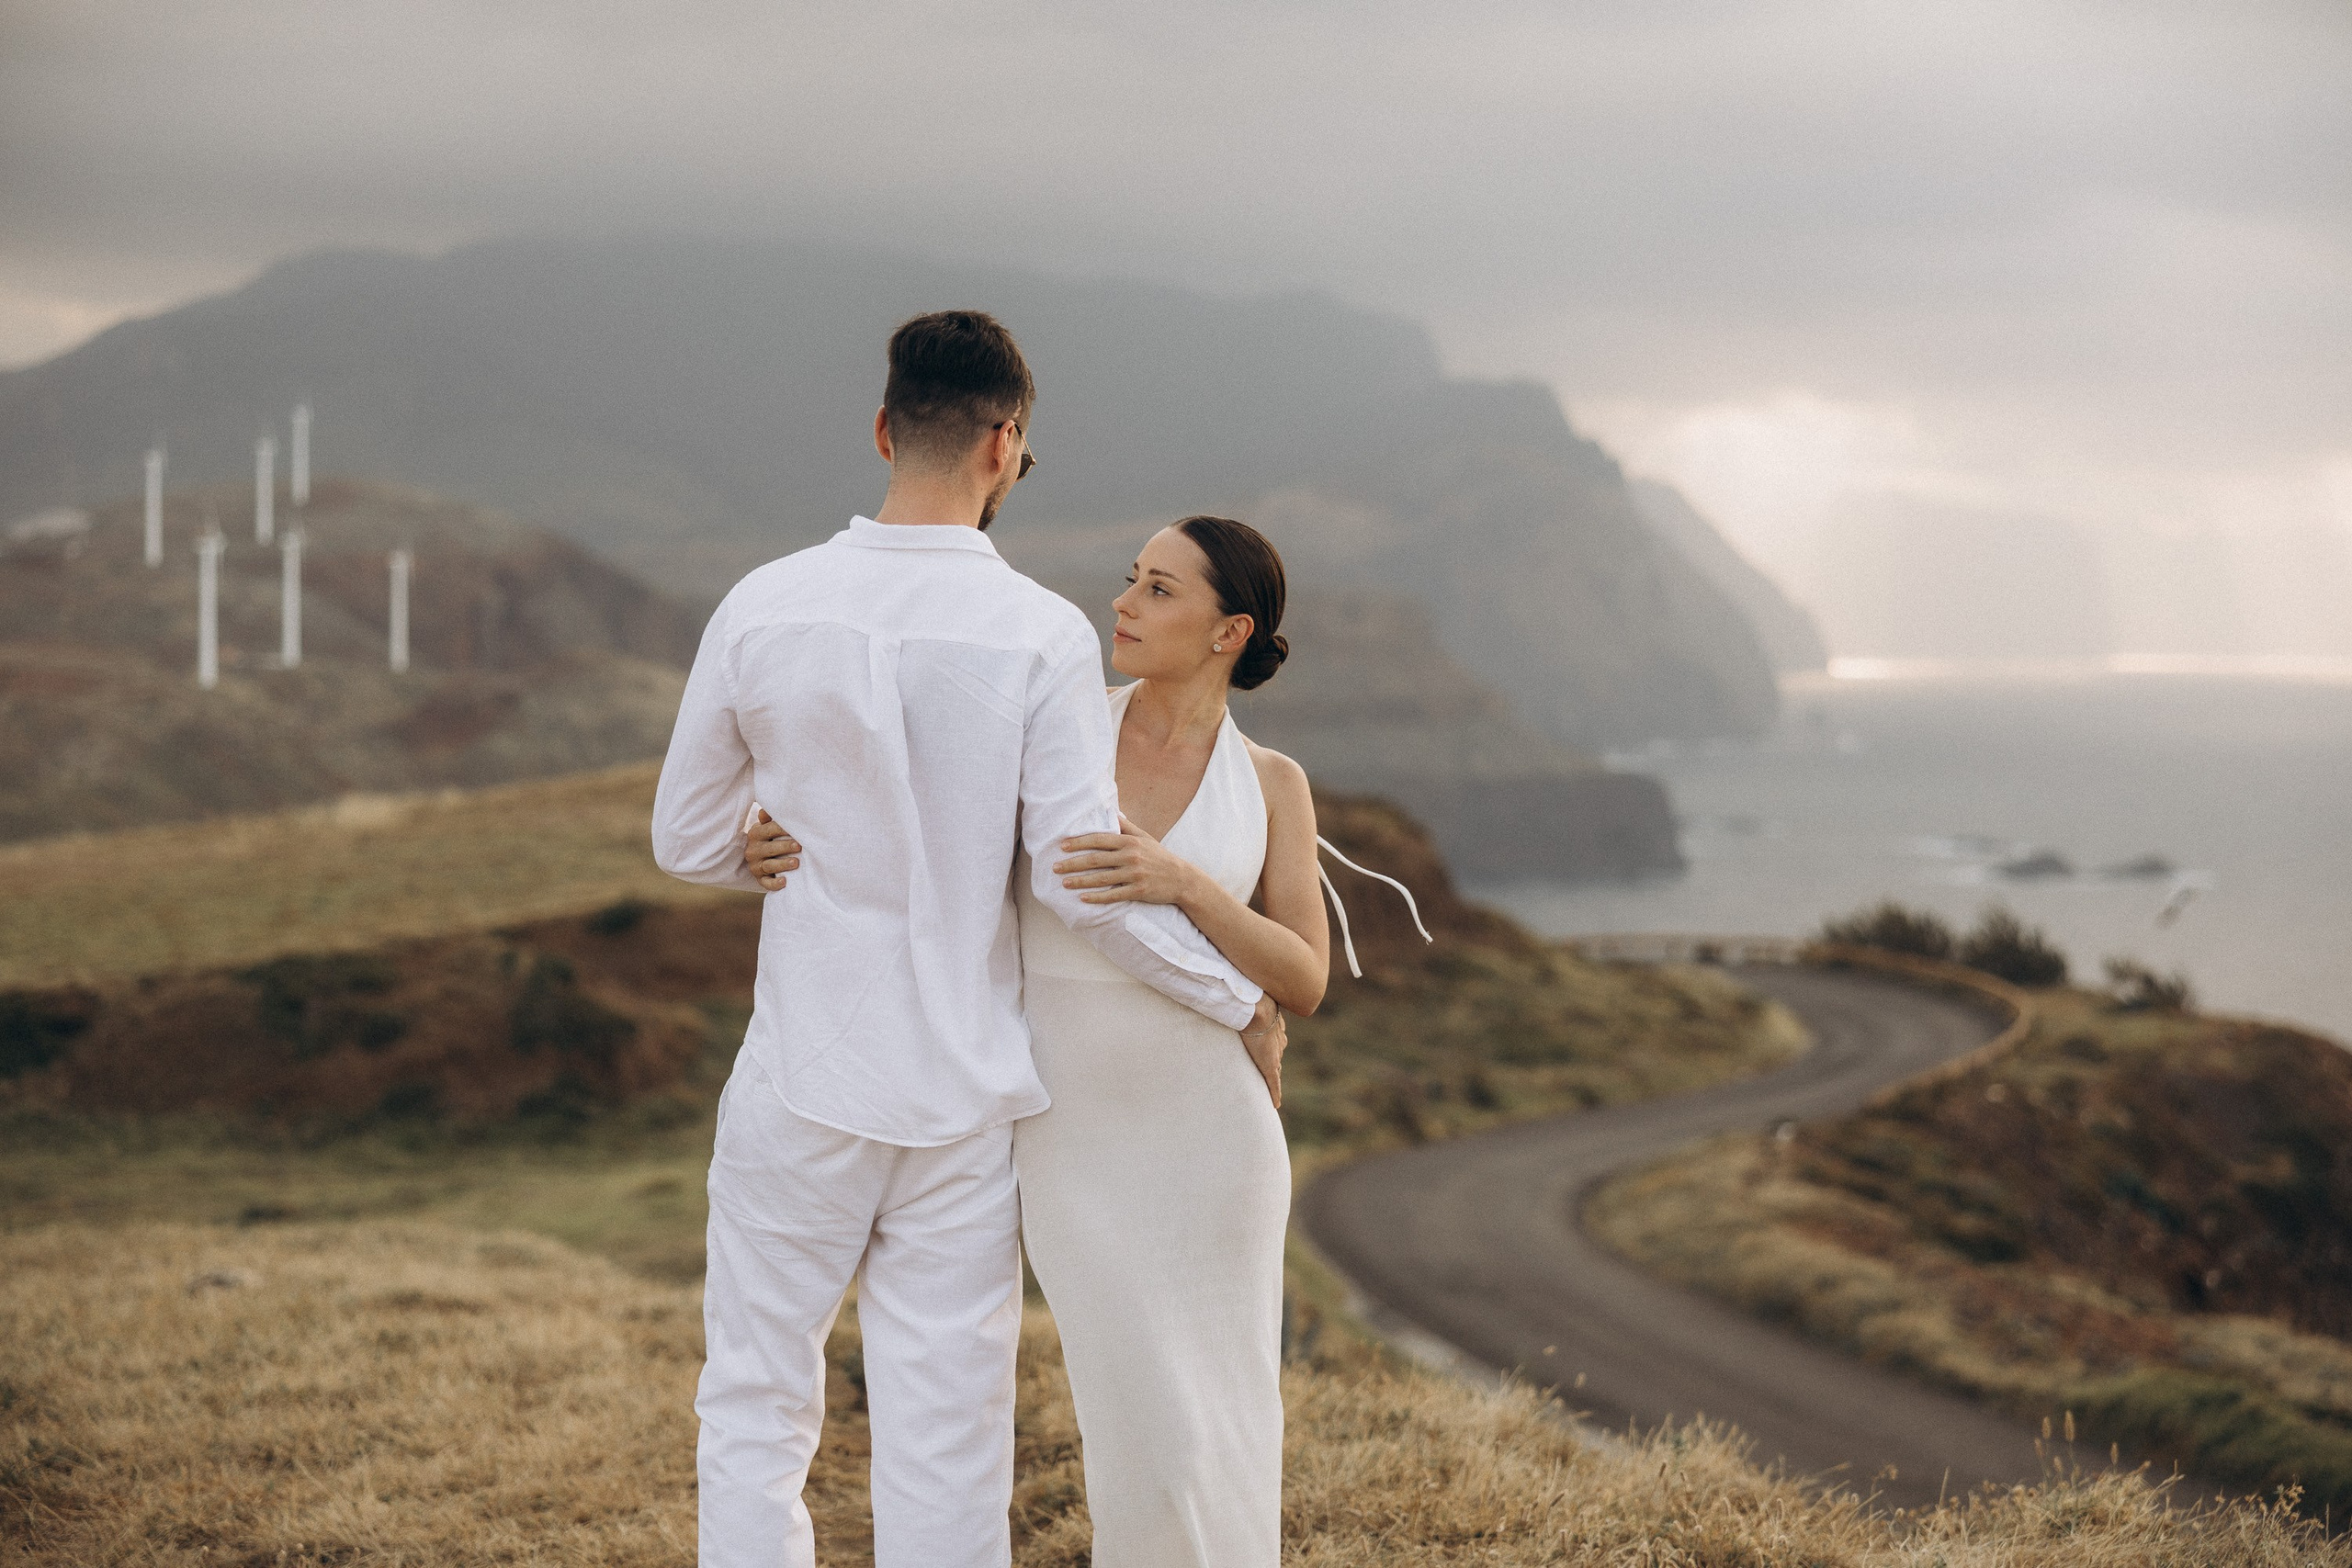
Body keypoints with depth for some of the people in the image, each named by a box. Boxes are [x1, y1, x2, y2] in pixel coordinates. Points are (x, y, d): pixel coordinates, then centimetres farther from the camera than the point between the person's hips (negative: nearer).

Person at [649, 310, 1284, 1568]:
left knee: (756, 1412, 11)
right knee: (945, 1441, 6)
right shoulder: (1042, 636, -11)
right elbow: (1084, 879, -13)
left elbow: (684, 840, 4)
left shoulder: (763, 608, -4)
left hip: (800, 1085, 1)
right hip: (962, 1099, -1)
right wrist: (1242, 1003, 0)